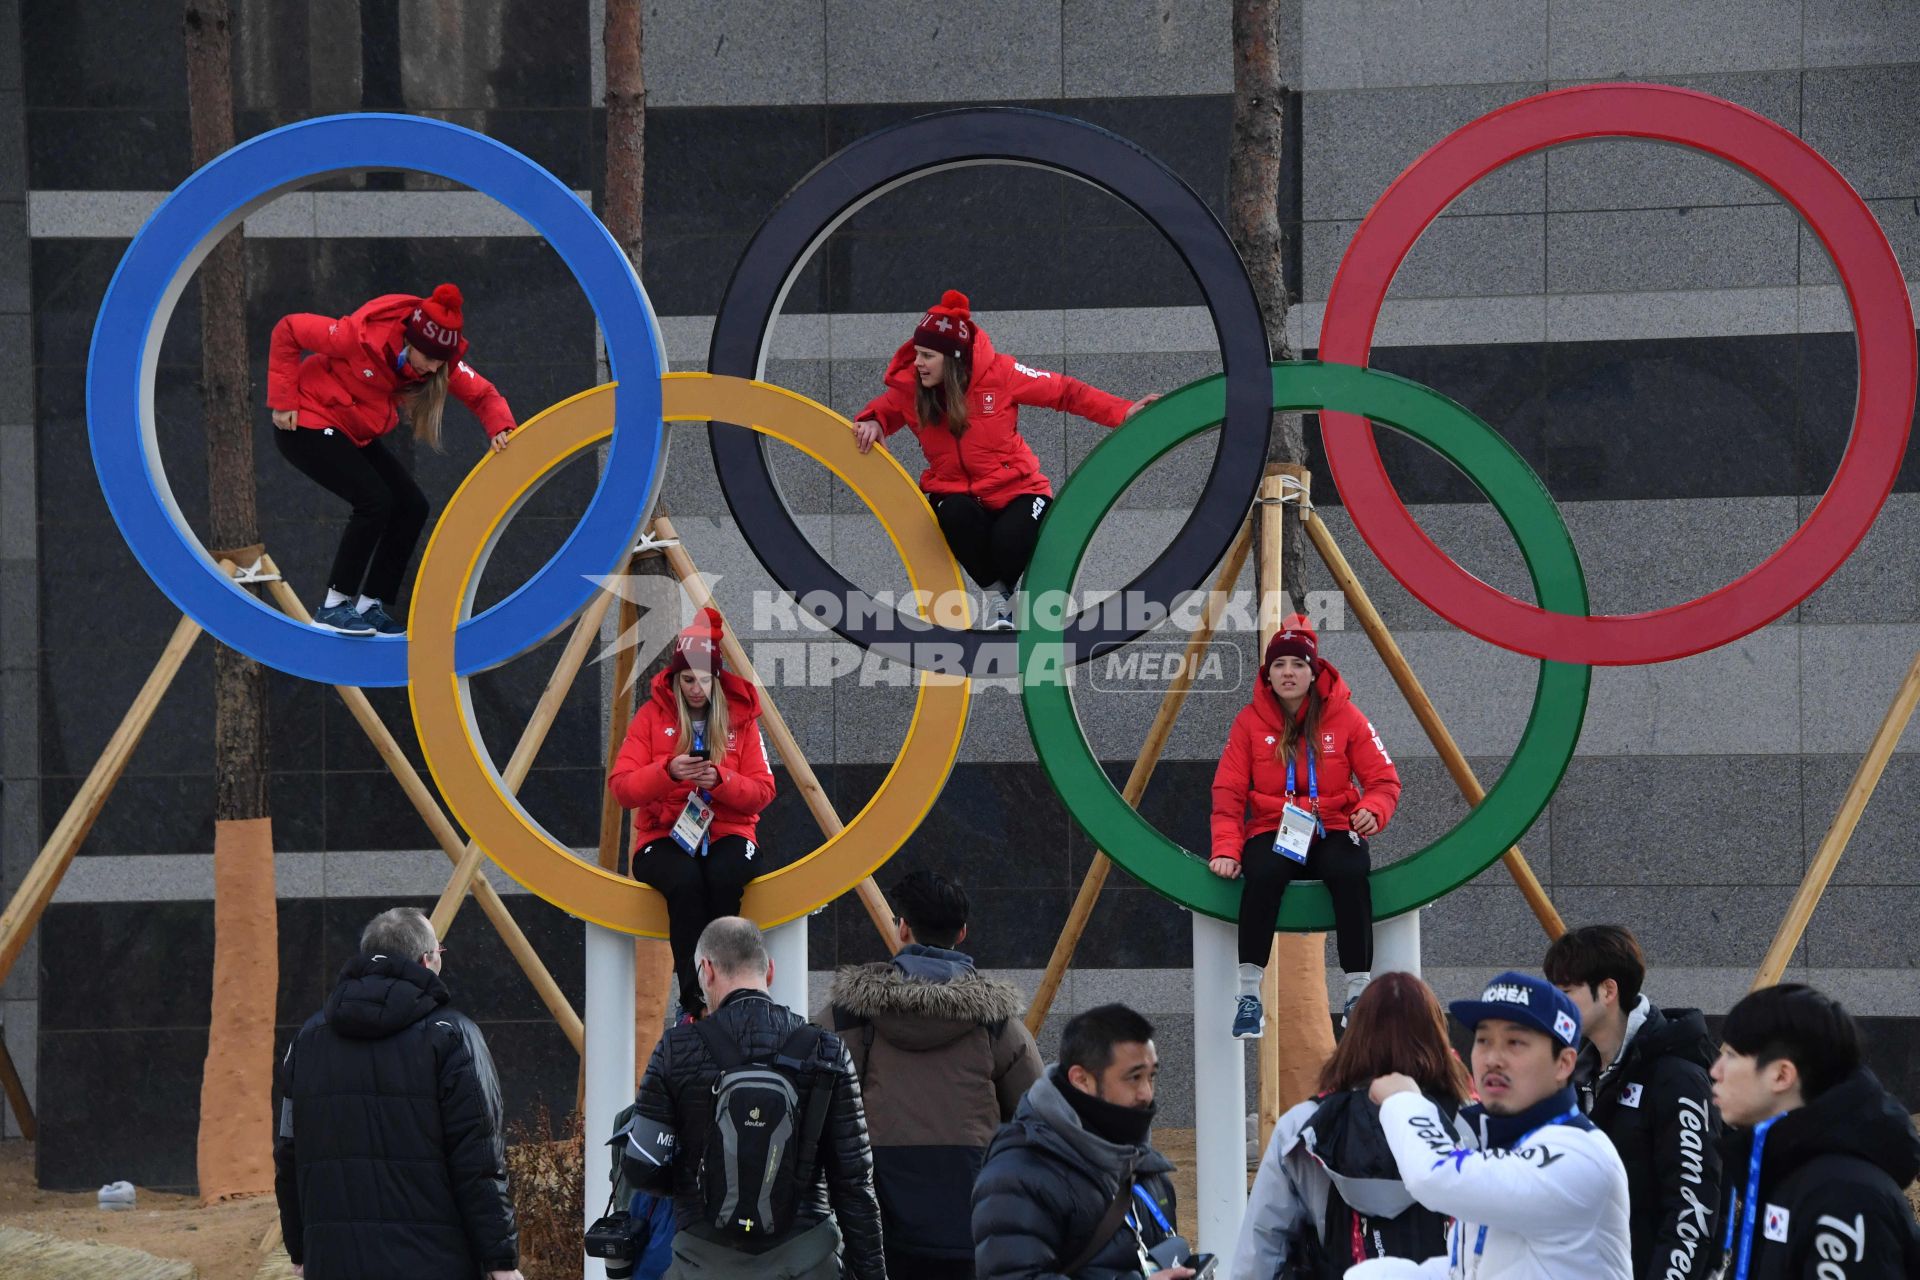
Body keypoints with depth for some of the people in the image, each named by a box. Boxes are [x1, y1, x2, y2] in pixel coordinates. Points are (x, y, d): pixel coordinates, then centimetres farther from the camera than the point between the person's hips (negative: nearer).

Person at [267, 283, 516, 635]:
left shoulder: (441, 358, -13)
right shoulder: (362, 336, -31)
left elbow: (482, 394, -5)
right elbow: (288, 330, -21)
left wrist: (500, 427, -28)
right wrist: (283, 400, -19)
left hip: (354, 435, 8)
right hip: (308, 424, -8)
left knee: (412, 506, -2)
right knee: (375, 500, -22)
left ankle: (369, 605, 8)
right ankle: (334, 606, -13)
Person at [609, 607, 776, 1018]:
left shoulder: (739, 716, 9)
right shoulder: (652, 715, 5)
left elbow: (762, 792, 4)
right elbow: (621, 787, -3)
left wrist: (721, 780, -16)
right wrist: (667, 771, -21)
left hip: (727, 834, 1)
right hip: (664, 837, -1)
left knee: (724, 876, -37)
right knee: (685, 880, -37)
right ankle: (695, 999, -36)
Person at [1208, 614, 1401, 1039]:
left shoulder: (1344, 717, 1)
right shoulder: (1250, 721, 2)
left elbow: (1383, 779, 3)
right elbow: (1228, 792, 1)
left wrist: (1373, 810, -20)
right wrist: (1226, 849, -14)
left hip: (1332, 831, 0)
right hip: (1272, 831, 0)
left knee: (1350, 874, -34)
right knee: (1262, 875, -35)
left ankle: (1358, 993, -27)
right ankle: (1249, 995, -29)